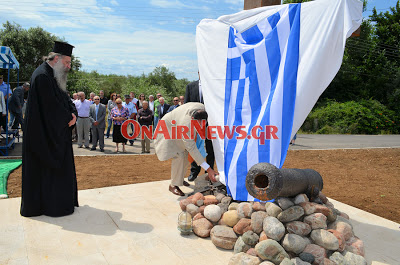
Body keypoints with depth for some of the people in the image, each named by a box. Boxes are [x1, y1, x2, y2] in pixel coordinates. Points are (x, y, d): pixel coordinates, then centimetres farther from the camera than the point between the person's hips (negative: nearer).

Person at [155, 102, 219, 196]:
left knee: (187, 154, 8)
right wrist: (208, 169, -46)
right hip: (168, 130, -8)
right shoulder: (186, 124, -46)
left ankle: (179, 178, 27)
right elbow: (192, 148, -43)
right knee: (179, 156, -20)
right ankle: (173, 185, -6)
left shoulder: (201, 107, -28)